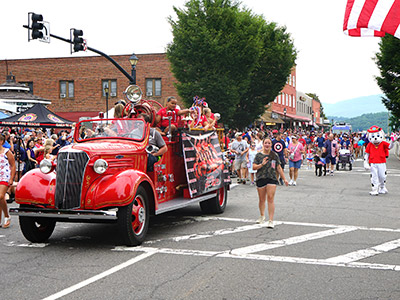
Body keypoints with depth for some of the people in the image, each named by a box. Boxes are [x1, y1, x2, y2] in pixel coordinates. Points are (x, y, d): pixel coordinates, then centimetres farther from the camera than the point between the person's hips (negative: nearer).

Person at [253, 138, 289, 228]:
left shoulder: (275, 155, 9)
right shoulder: (258, 155, 5)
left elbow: (279, 168, 15)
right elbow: (254, 167, 0)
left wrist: (284, 179, 15)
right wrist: (262, 164, -17)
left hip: (272, 179, -1)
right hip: (261, 179, 1)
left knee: (270, 199, -11)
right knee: (262, 199, 12)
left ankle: (271, 220, -12)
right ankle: (262, 216, 35)